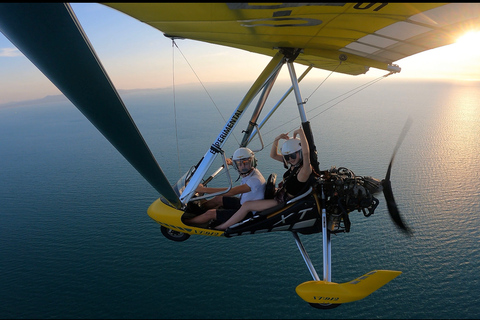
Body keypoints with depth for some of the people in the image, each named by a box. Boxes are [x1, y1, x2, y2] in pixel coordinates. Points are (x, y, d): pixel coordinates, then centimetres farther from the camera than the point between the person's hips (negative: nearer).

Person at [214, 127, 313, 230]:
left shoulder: (305, 169, -26)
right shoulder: (293, 164, 0)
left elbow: (306, 153, -48)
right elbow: (273, 155, 5)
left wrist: (301, 132, -45)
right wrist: (276, 139, -10)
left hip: (283, 203, -10)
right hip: (278, 196, 10)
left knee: (246, 205, -10)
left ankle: (223, 227, 3)